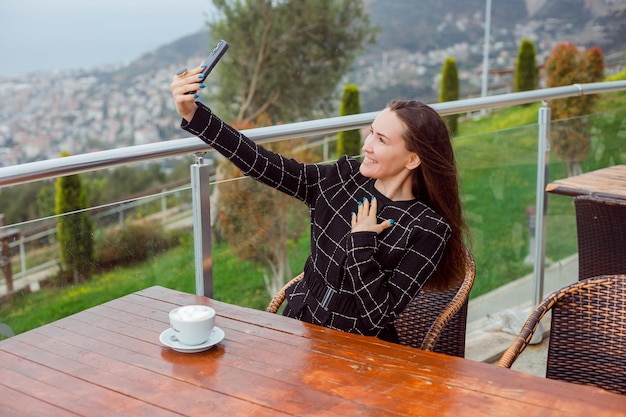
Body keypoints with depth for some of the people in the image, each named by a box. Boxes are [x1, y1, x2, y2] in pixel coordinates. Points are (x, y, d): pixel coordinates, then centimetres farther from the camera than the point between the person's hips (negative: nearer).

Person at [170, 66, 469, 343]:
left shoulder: (428, 229, -15)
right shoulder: (343, 179, -2)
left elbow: (380, 314, -17)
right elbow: (261, 164, -8)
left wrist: (361, 243, -18)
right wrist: (193, 114, -13)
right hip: (299, 330, 5)